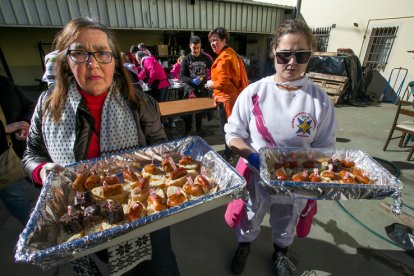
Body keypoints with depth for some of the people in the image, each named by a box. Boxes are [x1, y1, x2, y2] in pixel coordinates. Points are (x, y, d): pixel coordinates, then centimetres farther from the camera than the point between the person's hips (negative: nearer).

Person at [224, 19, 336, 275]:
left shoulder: (320, 99, -11)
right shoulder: (254, 92, -15)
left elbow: (324, 147, -3)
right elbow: (233, 134, -10)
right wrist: (255, 158, -26)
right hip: (255, 177, -1)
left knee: (286, 224, 29)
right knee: (249, 220, 25)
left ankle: (281, 252, 62)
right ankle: (244, 245, 59)